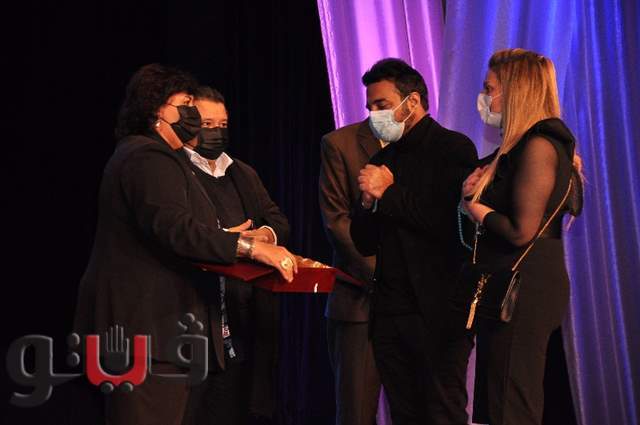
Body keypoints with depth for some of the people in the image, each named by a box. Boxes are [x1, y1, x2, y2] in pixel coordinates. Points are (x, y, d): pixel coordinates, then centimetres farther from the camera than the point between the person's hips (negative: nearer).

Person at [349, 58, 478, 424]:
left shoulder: (454, 148, -4)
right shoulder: (383, 159, 16)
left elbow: (448, 222, -18)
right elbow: (365, 244, 16)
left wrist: (388, 194, -9)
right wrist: (370, 202, -4)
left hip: (436, 312, -7)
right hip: (389, 312, 7)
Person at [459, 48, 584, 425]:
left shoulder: (538, 146, -15)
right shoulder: (519, 146, 15)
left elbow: (521, 232, -20)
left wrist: (474, 207, -5)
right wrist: (474, 193, 1)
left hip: (524, 291, -10)